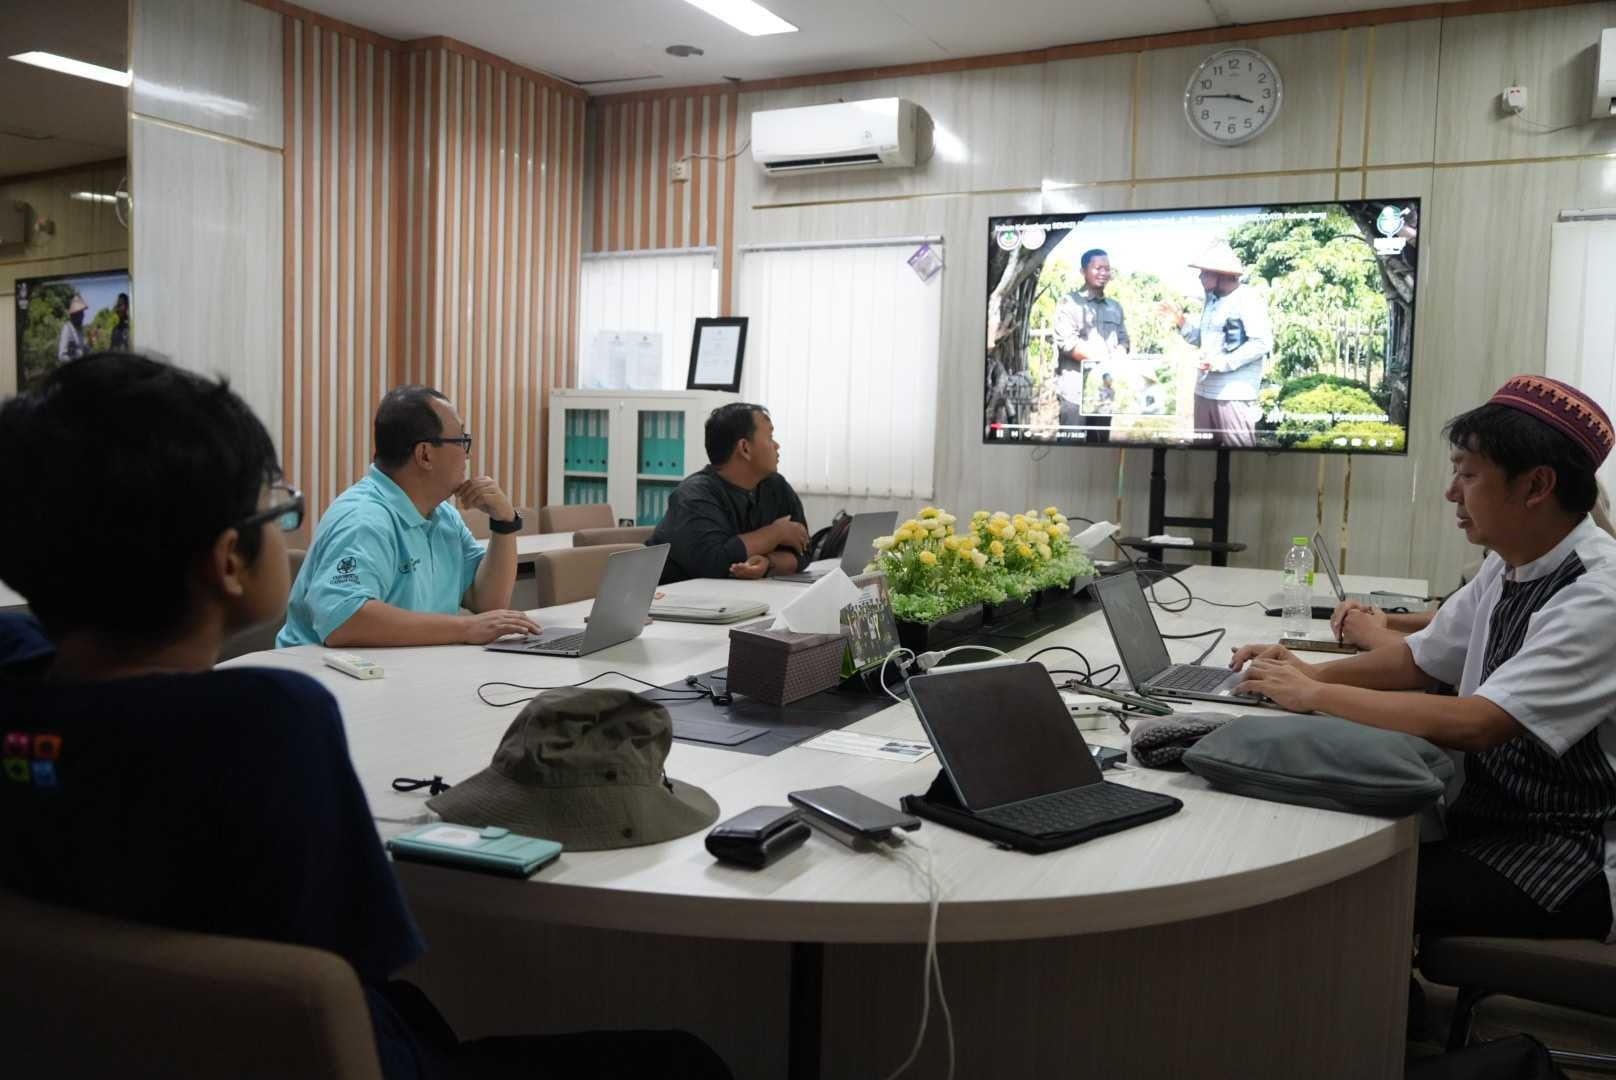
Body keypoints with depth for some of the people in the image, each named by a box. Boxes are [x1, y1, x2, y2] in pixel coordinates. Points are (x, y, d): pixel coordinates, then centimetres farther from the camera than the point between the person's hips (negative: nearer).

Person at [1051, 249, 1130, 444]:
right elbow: (1066, 342, -11)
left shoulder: (1115, 307, 20)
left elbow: (1124, 341, 16)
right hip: (1076, 388, -6)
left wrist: (1119, 352, -9)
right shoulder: (1070, 302, 0)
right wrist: (1103, 357, -15)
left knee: (1101, 441, 8)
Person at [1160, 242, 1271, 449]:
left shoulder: (1248, 299, -9)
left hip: (1234, 394, -8)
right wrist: (1181, 322, 6)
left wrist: (1223, 363, -19)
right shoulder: (1212, 300, 16)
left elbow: (1263, 342, -16)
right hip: (1204, 390, 9)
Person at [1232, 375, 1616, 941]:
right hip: (1491, 809, 7)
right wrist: (1312, 672, -5)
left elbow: (1471, 723, -31)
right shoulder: (1508, 565, 4)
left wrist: (1316, 695, -22)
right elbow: (1421, 660, 13)